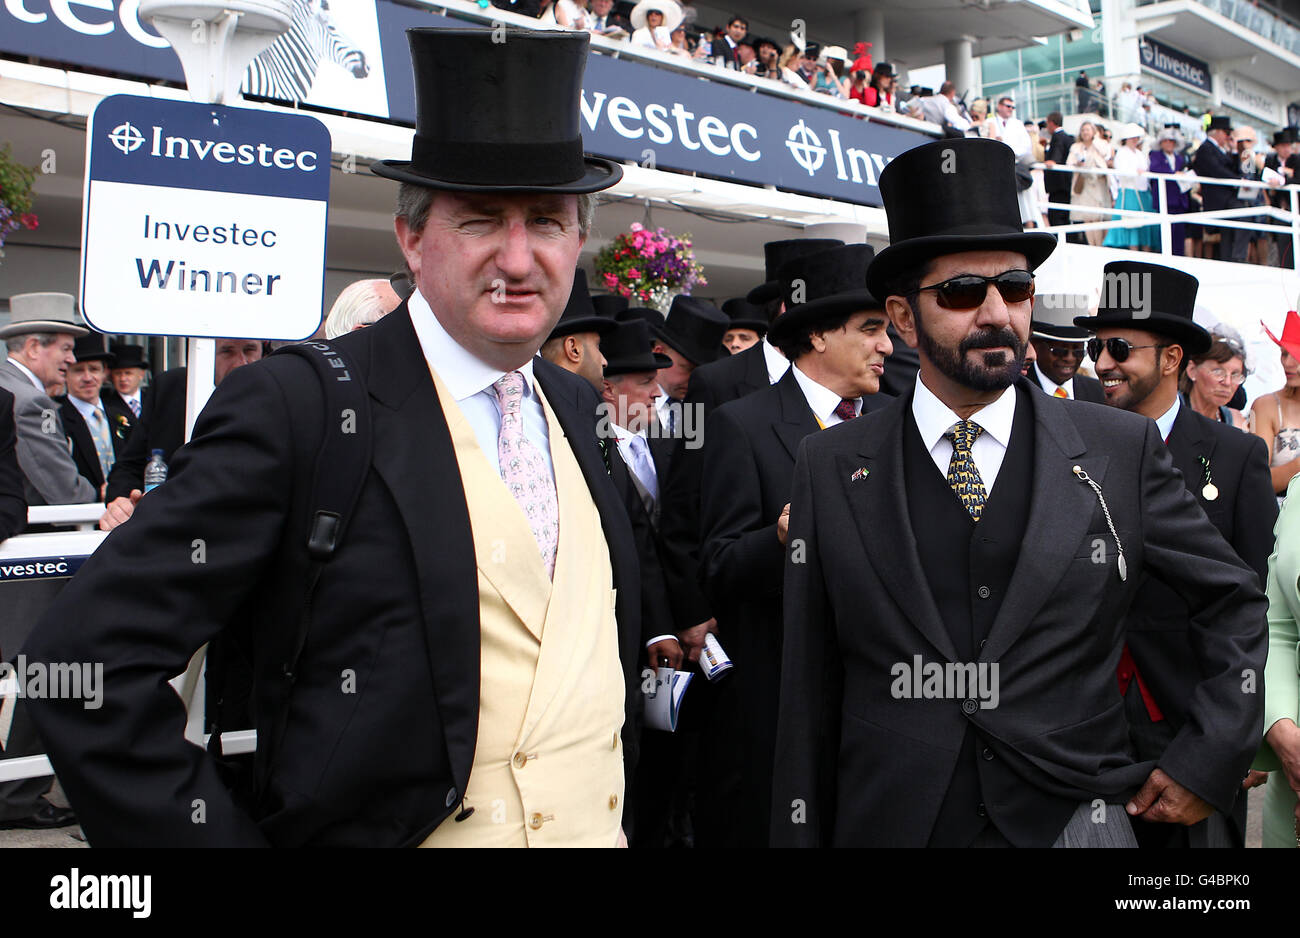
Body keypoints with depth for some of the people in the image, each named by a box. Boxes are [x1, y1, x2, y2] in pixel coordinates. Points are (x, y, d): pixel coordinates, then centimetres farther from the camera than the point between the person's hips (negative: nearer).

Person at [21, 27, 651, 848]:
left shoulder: (577, 406, 4)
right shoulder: (298, 406, -16)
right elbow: (87, 658, -19)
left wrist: (617, 799, 8)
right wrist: (219, 836, -19)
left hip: (601, 829, 6)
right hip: (395, 829, -5)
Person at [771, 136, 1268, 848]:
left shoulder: (1122, 451, -2)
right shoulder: (830, 469, -2)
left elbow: (1235, 604, 9)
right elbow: (809, 690, 0)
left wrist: (1207, 764, 1)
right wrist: (801, 833, -1)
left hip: (1075, 817, 0)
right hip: (889, 821, 0)